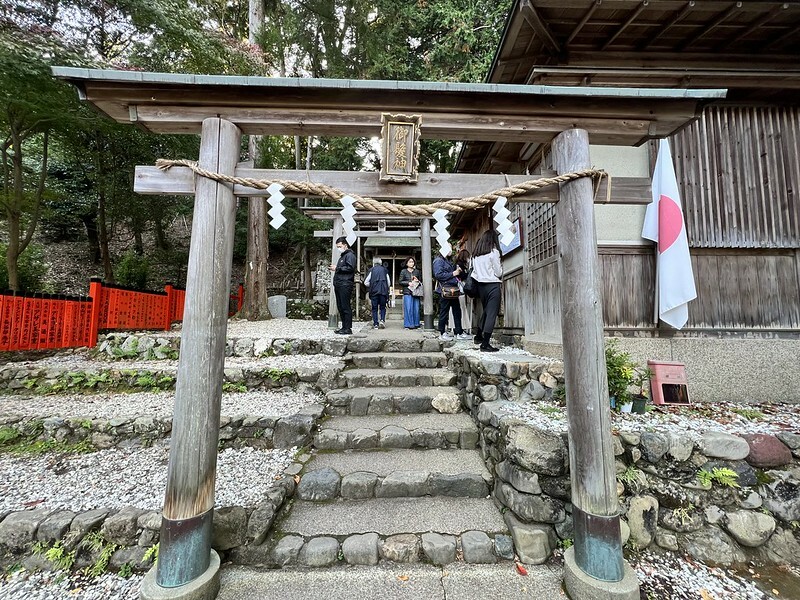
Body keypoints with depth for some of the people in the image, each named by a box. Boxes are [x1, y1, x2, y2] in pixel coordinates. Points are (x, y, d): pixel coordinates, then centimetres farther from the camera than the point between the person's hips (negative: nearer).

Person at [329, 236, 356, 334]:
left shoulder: (350, 255, -4)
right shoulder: (342, 256, 26)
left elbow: (350, 268, -17)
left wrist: (337, 268, -13)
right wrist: (335, 268, 15)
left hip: (345, 285, -10)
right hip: (339, 285, 10)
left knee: (345, 307, -8)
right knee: (340, 307, 11)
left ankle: (348, 328, -3)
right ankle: (344, 327, 17)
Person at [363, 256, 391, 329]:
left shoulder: (372, 270, 4)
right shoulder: (385, 270, 8)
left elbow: (366, 282, 1)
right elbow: (389, 283, 8)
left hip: (374, 291, -1)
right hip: (383, 291, 1)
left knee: (374, 308, 6)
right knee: (382, 307, 12)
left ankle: (375, 324, 4)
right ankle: (382, 320, -7)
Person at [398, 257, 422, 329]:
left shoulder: (417, 271, 15)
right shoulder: (403, 271, 9)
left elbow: (421, 281, 18)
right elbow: (400, 282, 3)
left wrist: (418, 282, -3)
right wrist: (408, 283, -9)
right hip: (407, 292, -2)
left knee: (416, 309, 1)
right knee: (408, 309, -5)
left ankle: (416, 324, 10)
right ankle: (408, 324, 2)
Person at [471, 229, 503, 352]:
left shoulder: (476, 254, 11)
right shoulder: (493, 252, -7)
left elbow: (474, 270, 10)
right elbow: (498, 272, -6)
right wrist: (500, 268, 13)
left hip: (480, 285, 7)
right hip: (492, 285, -7)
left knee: (486, 311, 22)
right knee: (492, 313, -3)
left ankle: (479, 336, 30)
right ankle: (485, 343, -4)